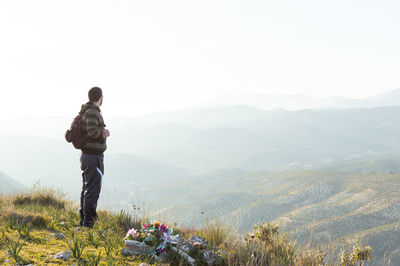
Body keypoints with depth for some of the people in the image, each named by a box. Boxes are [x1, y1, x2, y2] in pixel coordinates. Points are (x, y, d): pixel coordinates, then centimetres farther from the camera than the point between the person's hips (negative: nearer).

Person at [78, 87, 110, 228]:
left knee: (86, 190, 14)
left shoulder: (85, 112, 14)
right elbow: (92, 132, -28)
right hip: (94, 157, -10)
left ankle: (83, 221, 20)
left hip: (86, 155, 10)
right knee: (93, 191, -7)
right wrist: (104, 133, -9)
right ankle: (88, 223, -6)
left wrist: (101, 132, 11)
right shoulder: (92, 112, -16)